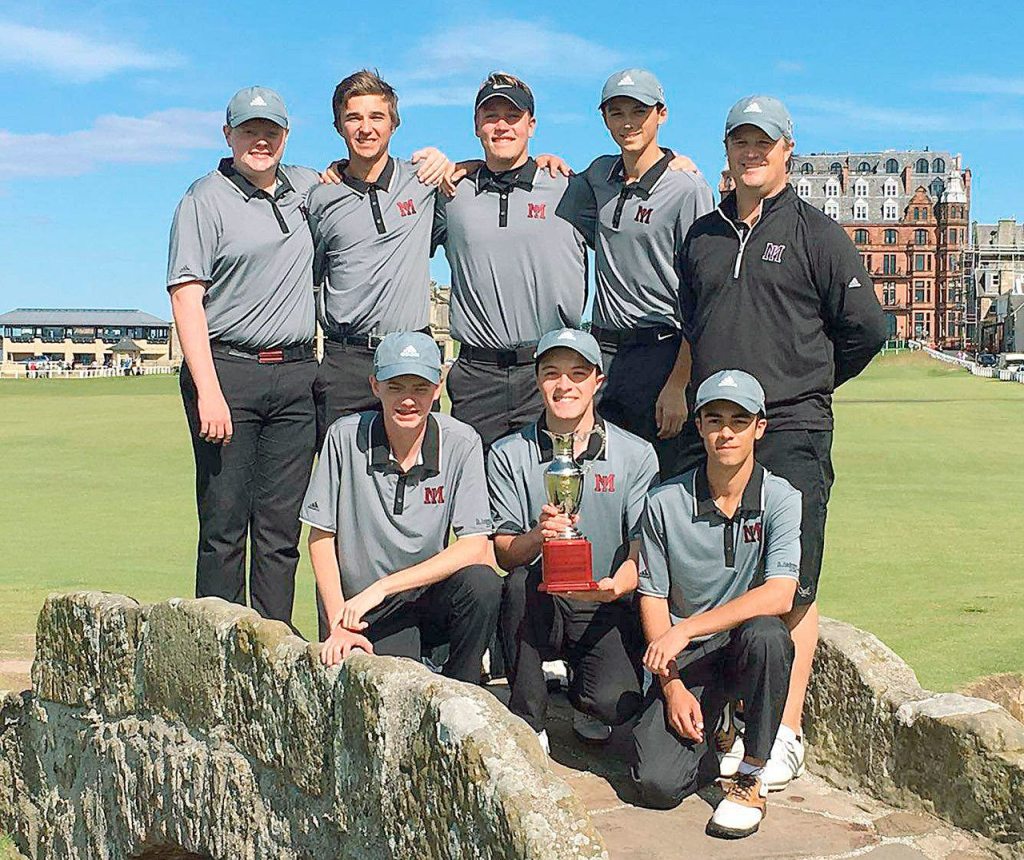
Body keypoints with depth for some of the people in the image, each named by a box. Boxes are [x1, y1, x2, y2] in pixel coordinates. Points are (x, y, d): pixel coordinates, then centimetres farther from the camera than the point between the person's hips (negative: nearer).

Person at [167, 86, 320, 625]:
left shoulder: (308, 186, 16)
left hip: (297, 375, 4)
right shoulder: (205, 200, 1)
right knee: (224, 523, -3)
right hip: (228, 372, -4)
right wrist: (208, 391, -17)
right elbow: (186, 299, -6)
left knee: (281, 525, 4)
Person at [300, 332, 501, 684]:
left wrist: (382, 587, -20)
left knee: (482, 583, -30)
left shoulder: (461, 443, -7)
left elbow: (474, 546, -14)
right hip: (364, 614, -1)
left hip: (429, 597, 2)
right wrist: (339, 623, -12)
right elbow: (321, 537, -2)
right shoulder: (345, 437, -8)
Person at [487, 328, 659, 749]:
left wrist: (615, 586, -25)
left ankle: (580, 690, 14)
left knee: (617, 703, -26)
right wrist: (537, 537, -25)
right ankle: (527, 721, -15)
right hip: (536, 608, 1)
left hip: (606, 609, 0)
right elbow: (504, 553, -2)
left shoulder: (637, 455, 1)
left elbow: (643, 552, -1)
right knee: (526, 582, -34)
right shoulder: (508, 455, 2)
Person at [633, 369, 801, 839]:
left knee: (765, 634, -38)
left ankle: (751, 776, -16)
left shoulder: (781, 500, -9)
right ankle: (712, 735, 18)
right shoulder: (664, 503, -4)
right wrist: (672, 687, -9)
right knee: (658, 784, -19)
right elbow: (653, 599, 1)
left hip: (746, 645, 0)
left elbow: (779, 596, -21)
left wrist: (685, 630, -25)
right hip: (685, 657, 1)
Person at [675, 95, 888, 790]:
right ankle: (727, 723, 14)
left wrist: (808, 381, 9)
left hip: (792, 433, -4)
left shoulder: (815, 232, 2)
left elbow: (867, 327, 1)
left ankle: (786, 733, 2)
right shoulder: (702, 236, 16)